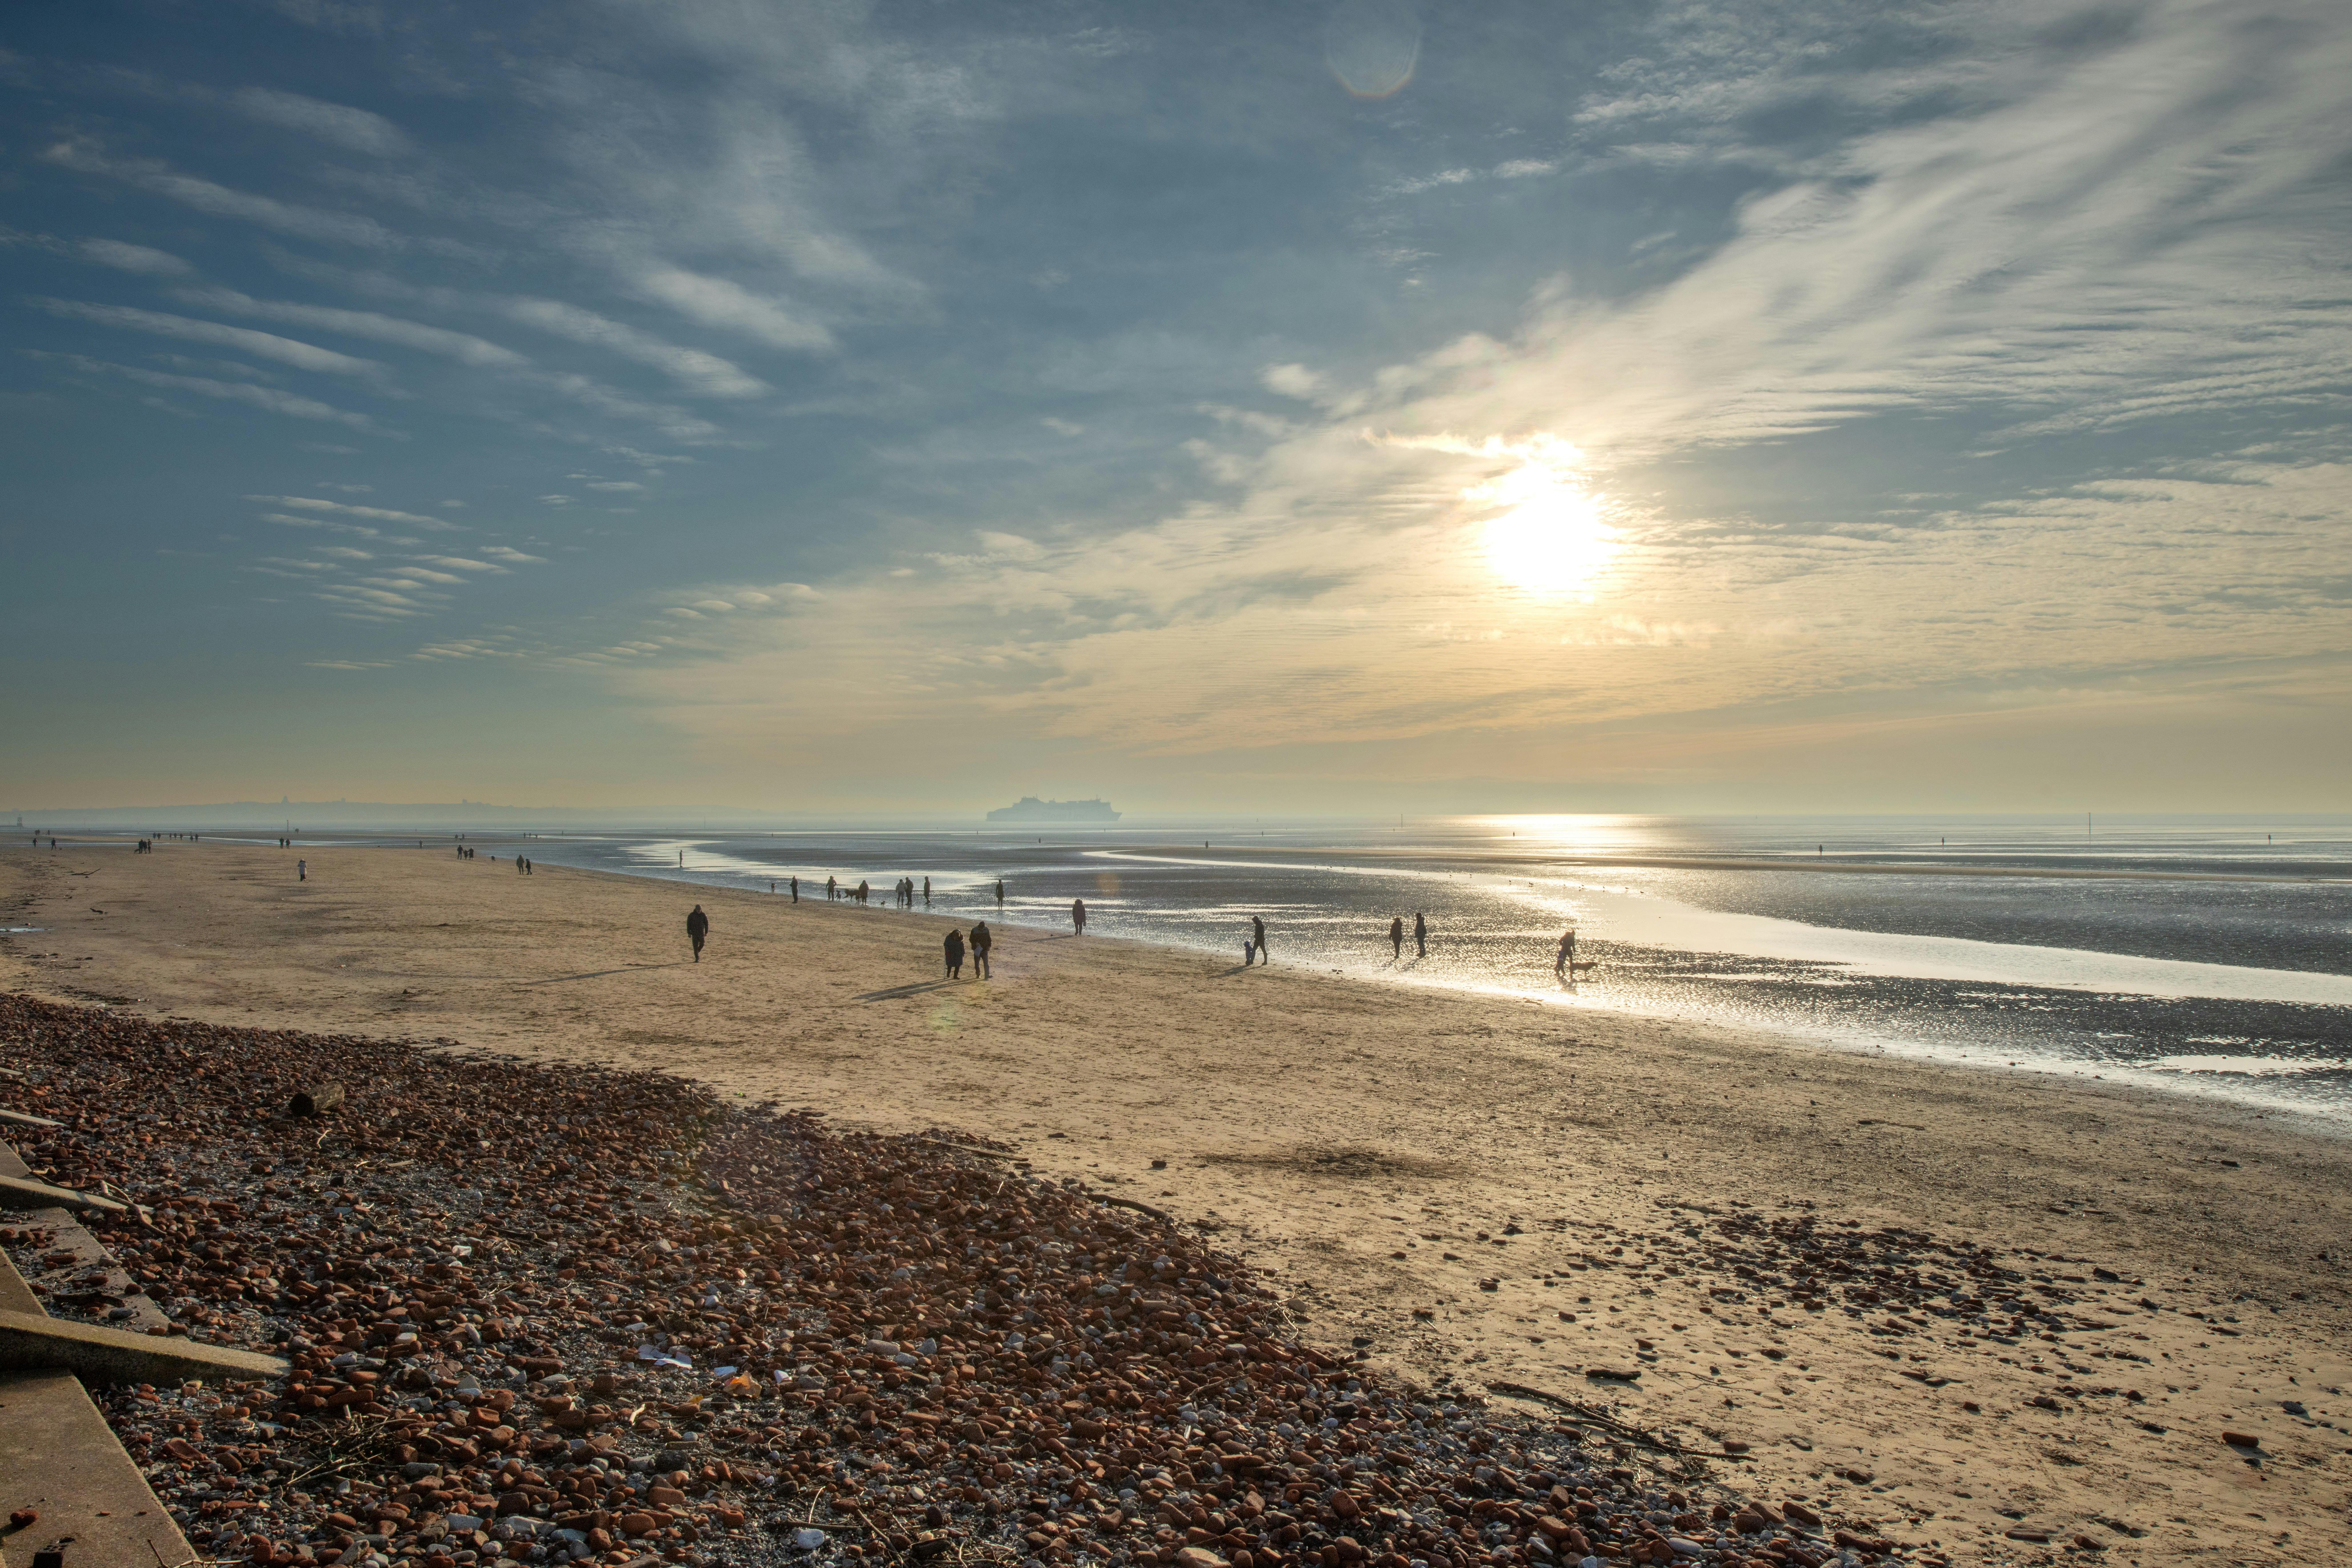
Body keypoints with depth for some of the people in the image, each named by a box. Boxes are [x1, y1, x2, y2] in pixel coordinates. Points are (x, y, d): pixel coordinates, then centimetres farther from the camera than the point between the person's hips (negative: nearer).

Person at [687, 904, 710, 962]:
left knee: (702, 944, -3)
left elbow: (707, 924, 7)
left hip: (701, 933, 1)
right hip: (694, 933, -1)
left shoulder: (704, 915, 2)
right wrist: (689, 933, -5)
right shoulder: (691, 916, -3)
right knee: (695, 945, -4)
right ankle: (697, 958, 0)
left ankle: (698, 952, 27)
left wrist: (706, 932, 3)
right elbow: (689, 925, -1)